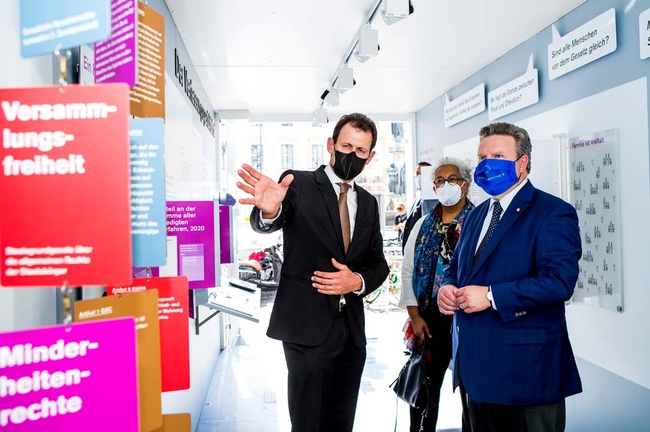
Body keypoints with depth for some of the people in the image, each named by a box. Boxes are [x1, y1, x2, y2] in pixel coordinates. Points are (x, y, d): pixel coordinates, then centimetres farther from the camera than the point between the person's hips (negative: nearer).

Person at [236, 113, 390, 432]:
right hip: (308, 328, -5)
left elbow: (379, 263, 14)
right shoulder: (298, 184, -6)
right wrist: (269, 211, -47)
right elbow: (265, 224, -23)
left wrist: (358, 281, -8)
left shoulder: (368, 203, 11)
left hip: (352, 331, 6)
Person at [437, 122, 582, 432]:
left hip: (526, 369, -7)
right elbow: (456, 267, 22)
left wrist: (491, 296, -22)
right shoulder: (475, 216, 16)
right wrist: (447, 288, -1)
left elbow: (559, 281, -21)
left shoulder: (553, 214, -9)